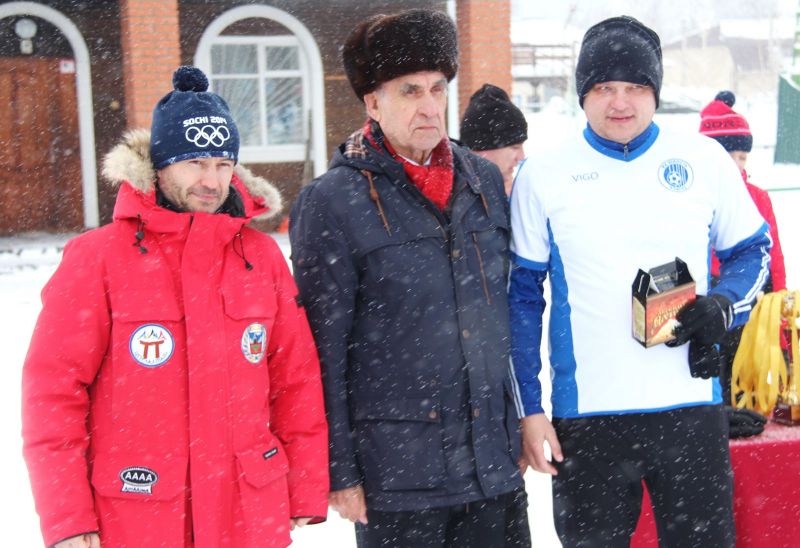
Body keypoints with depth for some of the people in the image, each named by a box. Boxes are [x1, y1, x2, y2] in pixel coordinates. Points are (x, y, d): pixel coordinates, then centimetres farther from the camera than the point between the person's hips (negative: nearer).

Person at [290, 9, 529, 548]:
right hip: (396, 474, -5)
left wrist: (519, 424, 15)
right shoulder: (332, 202, -8)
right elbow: (324, 351, -8)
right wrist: (339, 472, -9)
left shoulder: (484, 180, 8)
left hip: (494, 462, 5)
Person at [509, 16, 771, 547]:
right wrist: (528, 408, -1)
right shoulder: (543, 174, -1)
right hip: (586, 417, -1)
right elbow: (521, 294, 3)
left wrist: (722, 307, -10)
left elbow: (752, 251, 12)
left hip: (692, 408, 1)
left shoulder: (704, 159, 2)